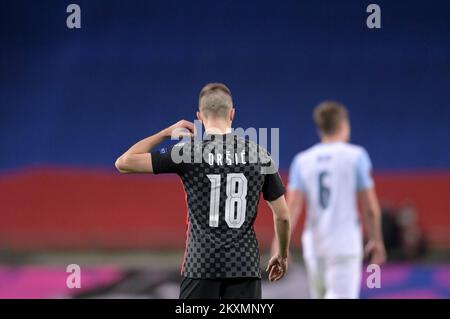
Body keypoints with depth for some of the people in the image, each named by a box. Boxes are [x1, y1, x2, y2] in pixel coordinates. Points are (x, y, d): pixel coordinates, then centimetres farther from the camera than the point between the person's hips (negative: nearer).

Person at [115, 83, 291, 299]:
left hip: (201, 265, -1)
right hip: (245, 267, 1)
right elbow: (282, 216, 7)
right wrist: (282, 255, 24)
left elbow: (124, 163, -2)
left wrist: (166, 133, 8)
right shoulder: (259, 155, 3)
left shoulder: (188, 151, -4)